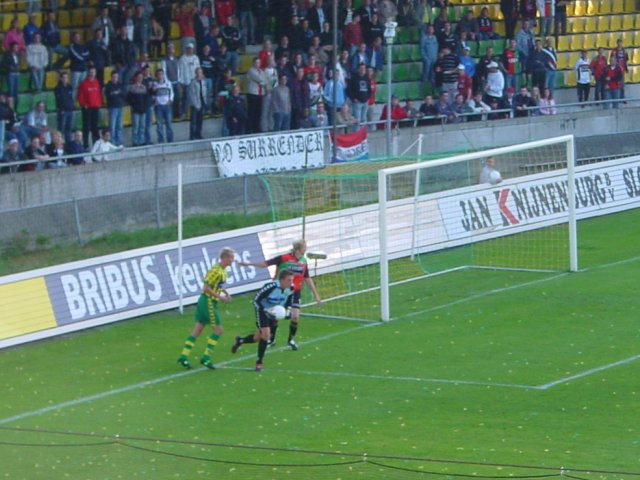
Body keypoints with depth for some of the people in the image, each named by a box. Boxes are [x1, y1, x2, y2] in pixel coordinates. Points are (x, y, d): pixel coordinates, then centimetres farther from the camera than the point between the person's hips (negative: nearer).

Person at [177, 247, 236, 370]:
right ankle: (206, 357, 0)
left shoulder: (224, 271, 10)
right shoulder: (216, 270, -19)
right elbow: (206, 287, -21)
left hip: (210, 302, 9)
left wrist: (225, 292, 8)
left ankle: (183, 356, 11)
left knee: (197, 330, 9)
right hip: (208, 302, -9)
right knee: (218, 330, -5)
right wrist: (220, 297, -19)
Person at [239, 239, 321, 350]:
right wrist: (249, 264, -14)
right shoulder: (285, 258, -14)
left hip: (295, 292, 3)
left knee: (295, 316, -6)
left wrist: (315, 294, 12)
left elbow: (307, 279, 11)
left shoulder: (303, 261, 1)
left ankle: (291, 339, 16)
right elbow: (266, 263, -11)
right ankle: (271, 338, 25)